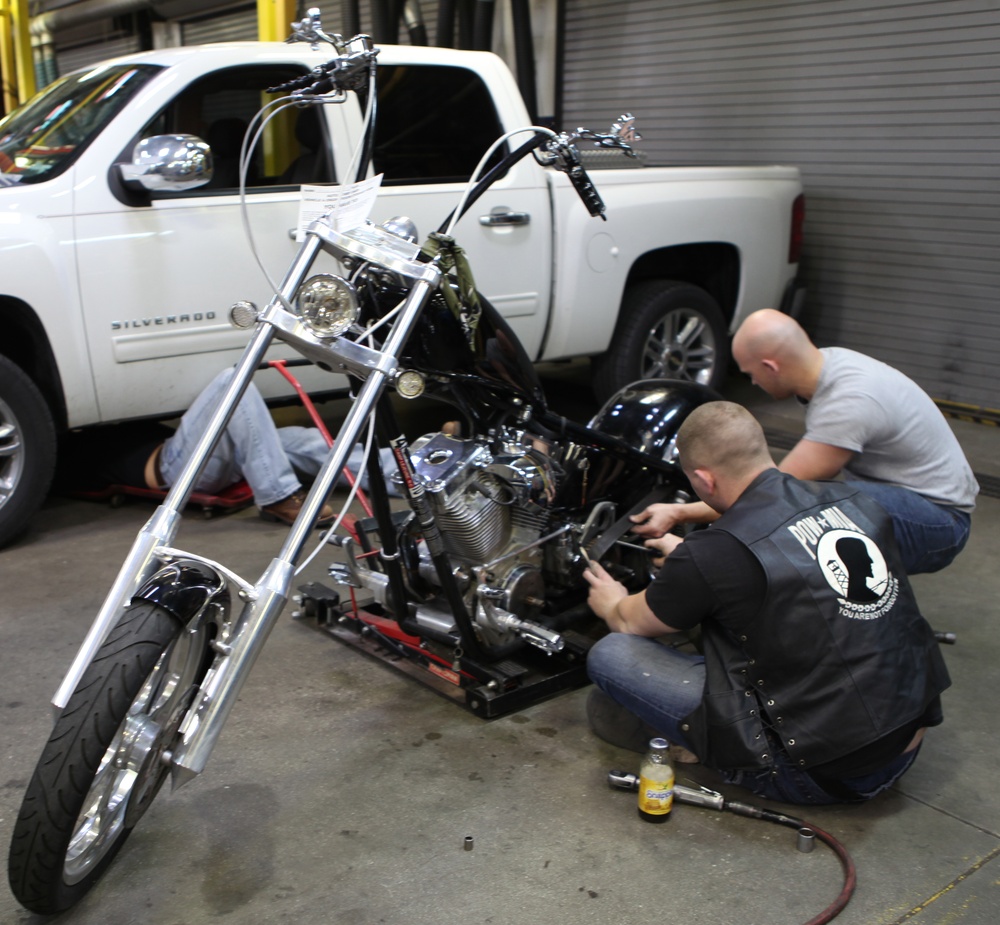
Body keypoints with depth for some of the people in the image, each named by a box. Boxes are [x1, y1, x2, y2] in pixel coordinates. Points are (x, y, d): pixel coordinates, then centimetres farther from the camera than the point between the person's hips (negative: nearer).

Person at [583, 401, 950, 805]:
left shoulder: (717, 553, -20)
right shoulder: (855, 502, 0)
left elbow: (632, 623, 1)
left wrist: (612, 604, 25)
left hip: (820, 774, -7)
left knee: (609, 655, -6)